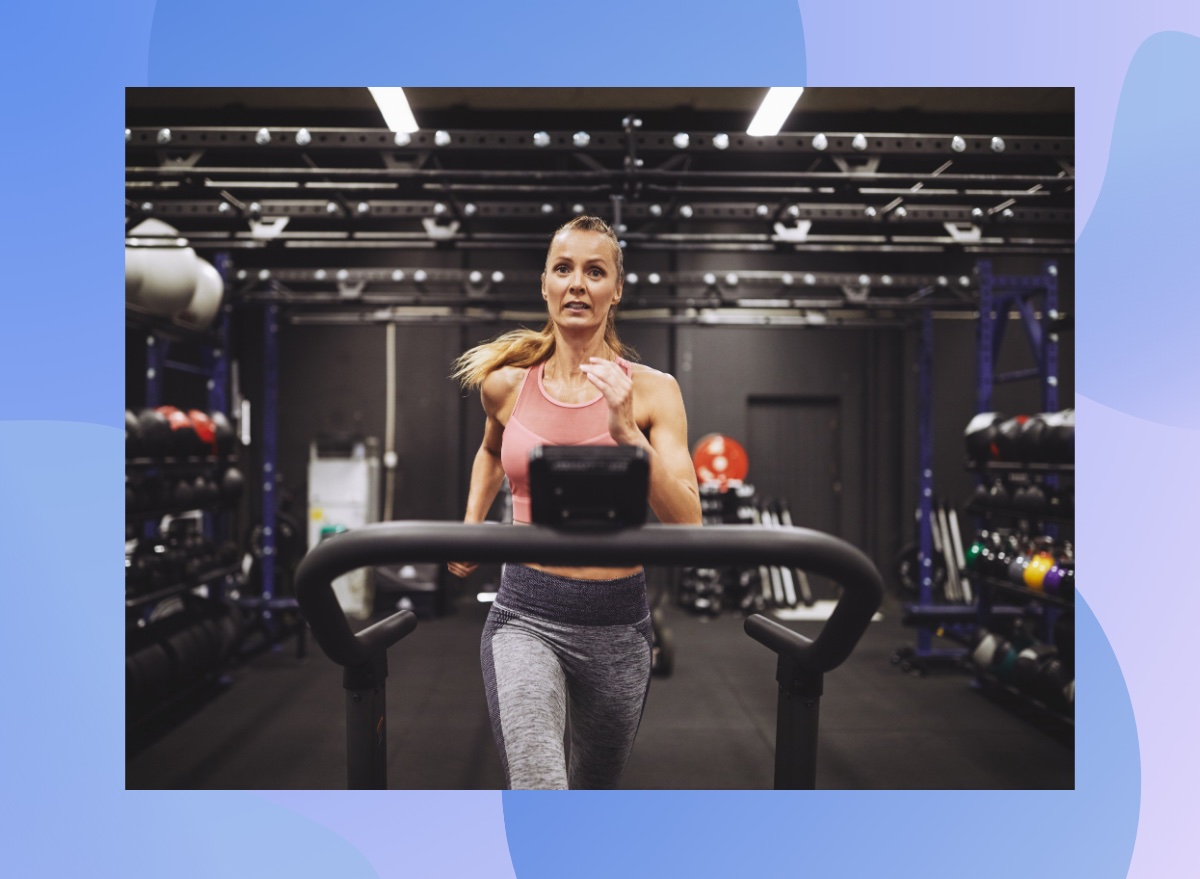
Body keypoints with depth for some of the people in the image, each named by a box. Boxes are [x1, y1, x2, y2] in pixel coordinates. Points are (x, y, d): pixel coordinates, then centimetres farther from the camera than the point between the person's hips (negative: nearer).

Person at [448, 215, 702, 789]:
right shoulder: (506, 384, 1)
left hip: (618, 620, 1)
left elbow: (686, 525, -13)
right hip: (527, 615, -1)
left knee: (594, 790, 22)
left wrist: (626, 433, -23)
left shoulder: (652, 390, -5)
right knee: (539, 787, -24)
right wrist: (471, 525, 12)